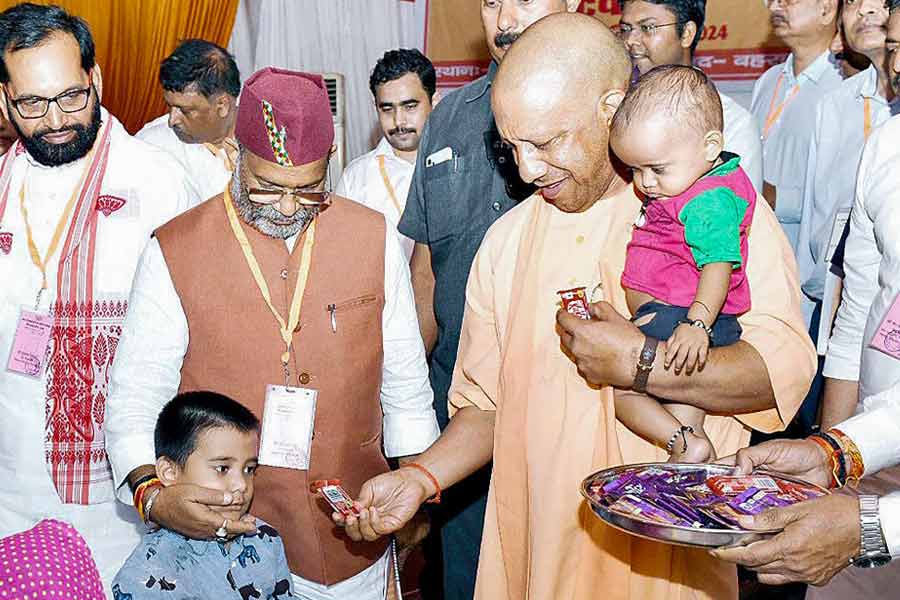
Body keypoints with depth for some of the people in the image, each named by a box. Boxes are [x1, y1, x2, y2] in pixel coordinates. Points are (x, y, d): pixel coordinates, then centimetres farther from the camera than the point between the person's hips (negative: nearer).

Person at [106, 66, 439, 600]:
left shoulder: (374, 239, 0)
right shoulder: (175, 253, -7)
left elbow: (406, 387, 6)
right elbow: (135, 400, -5)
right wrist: (152, 491, -22)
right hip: (228, 545, -2)